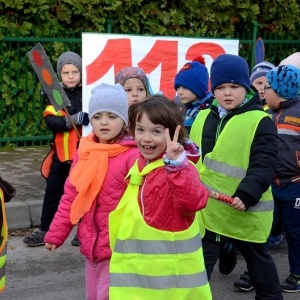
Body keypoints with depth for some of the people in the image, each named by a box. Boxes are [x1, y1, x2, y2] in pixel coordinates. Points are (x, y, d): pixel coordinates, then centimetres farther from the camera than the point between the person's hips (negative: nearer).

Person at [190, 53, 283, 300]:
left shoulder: (260, 121, -10)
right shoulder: (203, 118, 7)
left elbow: (264, 164, -17)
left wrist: (247, 194, -29)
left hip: (245, 211, -4)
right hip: (207, 210, 4)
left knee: (258, 260, 18)